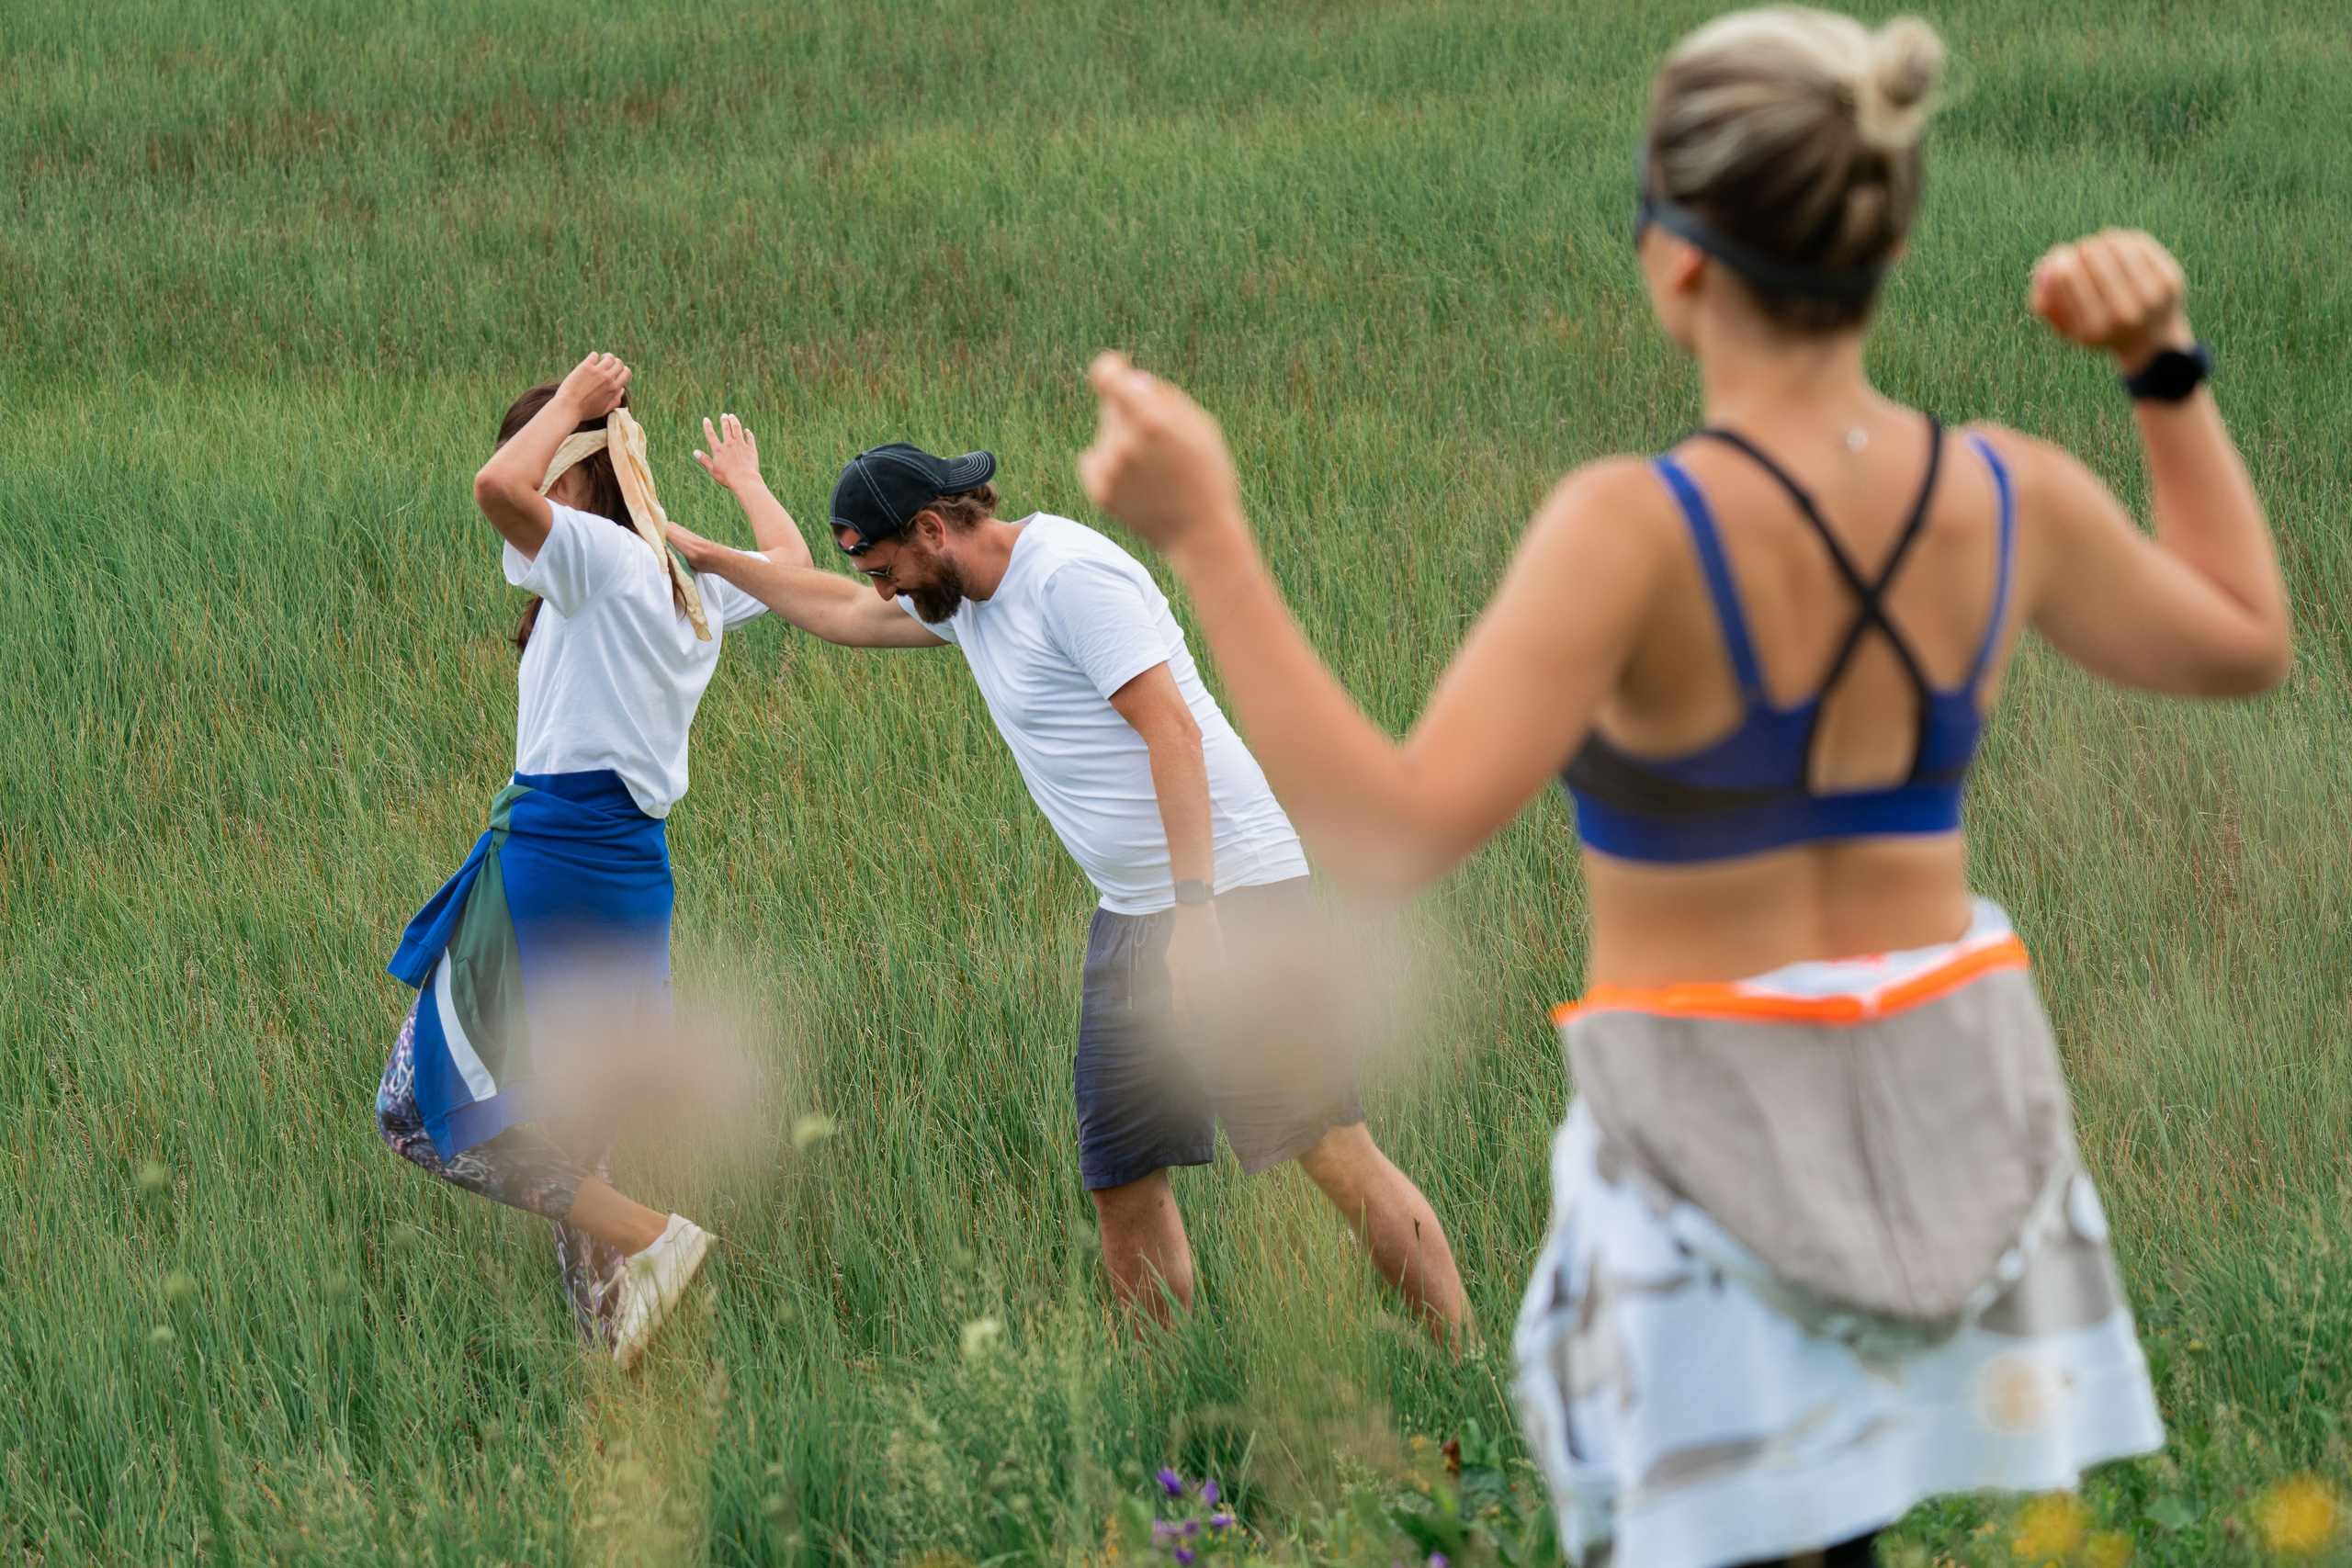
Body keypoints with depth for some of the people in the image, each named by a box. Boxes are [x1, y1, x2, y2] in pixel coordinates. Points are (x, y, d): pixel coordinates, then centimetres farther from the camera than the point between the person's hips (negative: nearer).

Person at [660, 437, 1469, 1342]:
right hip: (1133, 918, 9)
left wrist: (1196, 909, -25)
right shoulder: (972, 596, 15)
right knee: (1121, 1180, 5)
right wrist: (709, 558, 40)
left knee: (1332, 1151, -14)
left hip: (1230, 892, -9)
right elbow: (846, 616, 36)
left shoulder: (1070, 575, -14)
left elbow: (1173, 732, -20)